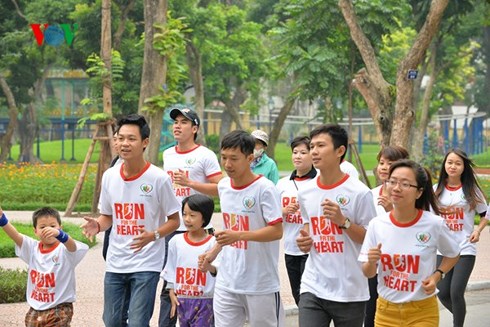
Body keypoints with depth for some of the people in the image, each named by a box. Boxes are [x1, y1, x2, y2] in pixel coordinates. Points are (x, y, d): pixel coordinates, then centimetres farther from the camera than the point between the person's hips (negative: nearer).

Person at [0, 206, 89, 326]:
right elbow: (15, 235, -11)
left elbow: (72, 246, -34)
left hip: (59, 311, -5)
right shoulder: (32, 248, 2)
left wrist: (58, 234, -55)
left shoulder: (64, 249, -11)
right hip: (35, 310, 5)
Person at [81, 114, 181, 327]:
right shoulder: (109, 176, 3)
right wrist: (97, 225, -8)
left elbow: (174, 220, -3)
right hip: (115, 264, 5)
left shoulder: (158, 178, -11)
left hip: (146, 265, -5)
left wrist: (153, 235, -22)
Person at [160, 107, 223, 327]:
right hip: (171, 228, 6)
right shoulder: (167, 155, 14)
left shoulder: (205, 156, -5)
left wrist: (189, 183, -18)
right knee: (168, 284, 8)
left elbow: (219, 188, -10)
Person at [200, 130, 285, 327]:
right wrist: (214, 251, 10)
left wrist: (238, 235, -27)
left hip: (261, 284, -6)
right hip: (227, 282, 6)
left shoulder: (265, 189, -14)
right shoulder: (223, 186, 7)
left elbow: (276, 231, -18)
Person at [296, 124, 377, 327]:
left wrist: (343, 221, -19)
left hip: (350, 292, -3)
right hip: (313, 288, 3)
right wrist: (304, 241, 2)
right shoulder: (305, 193, 6)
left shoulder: (359, 192, -9)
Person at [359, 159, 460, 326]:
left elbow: (453, 255, 7)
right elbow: (368, 274, 2)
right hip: (385, 311, 2)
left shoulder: (434, 224, -13)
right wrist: (371, 262, -19)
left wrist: (437, 275, -9)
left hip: (422, 313, -2)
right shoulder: (376, 224, -6)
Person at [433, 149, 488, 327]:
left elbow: (485, 214, 6)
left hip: (465, 249, -3)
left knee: (456, 292, -13)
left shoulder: (471, 190, -2)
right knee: (443, 293, 3)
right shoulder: (437, 190, 3)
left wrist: (478, 230, -11)